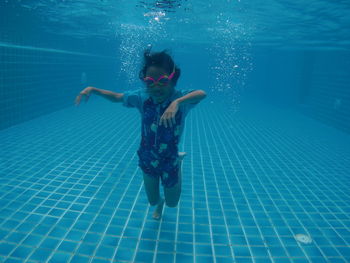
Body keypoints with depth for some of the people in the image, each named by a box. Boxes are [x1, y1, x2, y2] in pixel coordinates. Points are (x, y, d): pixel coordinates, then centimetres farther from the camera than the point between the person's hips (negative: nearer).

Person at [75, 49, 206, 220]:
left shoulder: (180, 98, -27)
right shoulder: (142, 96, -18)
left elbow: (202, 94, -48)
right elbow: (117, 97, -2)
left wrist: (177, 102, -65)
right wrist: (92, 89, -16)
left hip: (170, 159, -2)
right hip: (147, 158, 2)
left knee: (172, 203, 23)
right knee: (153, 201, 21)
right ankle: (159, 204, 61)